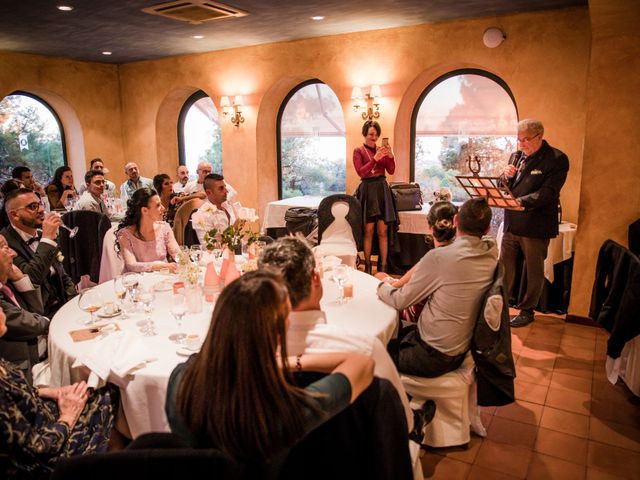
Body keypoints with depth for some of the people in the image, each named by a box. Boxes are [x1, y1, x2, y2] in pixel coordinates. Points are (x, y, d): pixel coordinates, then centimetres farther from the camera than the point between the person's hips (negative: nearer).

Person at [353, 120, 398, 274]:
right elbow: (360, 172, -10)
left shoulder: (382, 149, 11)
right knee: (369, 230, -3)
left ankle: (383, 266, 6)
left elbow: (391, 171, 6)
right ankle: (367, 266, 7)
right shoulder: (358, 151, 2)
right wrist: (375, 159, -19)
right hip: (368, 190, -3)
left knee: (383, 230, 1)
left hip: (382, 189, 3)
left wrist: (390, 156, -10)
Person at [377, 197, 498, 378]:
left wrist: (382, 287, 7)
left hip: (434, 358, -7)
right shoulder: (492, 252, -9)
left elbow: (400, 301, -14)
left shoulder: (439, 257, -27)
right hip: (462, 351, 7)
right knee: (397, 334, 26)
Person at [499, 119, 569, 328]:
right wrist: (506, 176, -8)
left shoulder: (557, 159, -10)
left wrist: (521, 202, -32)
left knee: (534, 272, 10)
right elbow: (503, 188, 14)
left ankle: (527, 311, 25)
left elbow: (547, 193, -19)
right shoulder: (516, 156, 10)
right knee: (504, 268, 14)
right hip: (511, 223, 6)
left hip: (535, 226, -6)